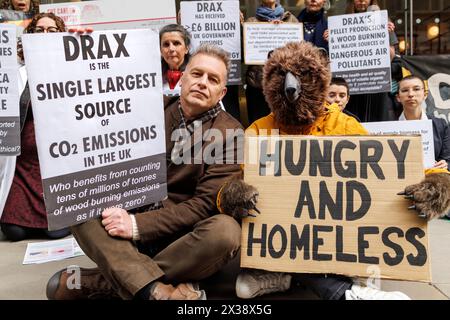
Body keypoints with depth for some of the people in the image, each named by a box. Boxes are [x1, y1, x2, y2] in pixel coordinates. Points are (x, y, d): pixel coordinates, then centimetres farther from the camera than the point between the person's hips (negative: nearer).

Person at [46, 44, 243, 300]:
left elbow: (206, 204, -14)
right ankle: (156, 289, -35)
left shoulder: (230, 134, -6)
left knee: (226, 230, -34)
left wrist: (138, 224, -20)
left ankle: (96, 281, -25)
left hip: (186, 236, -3)